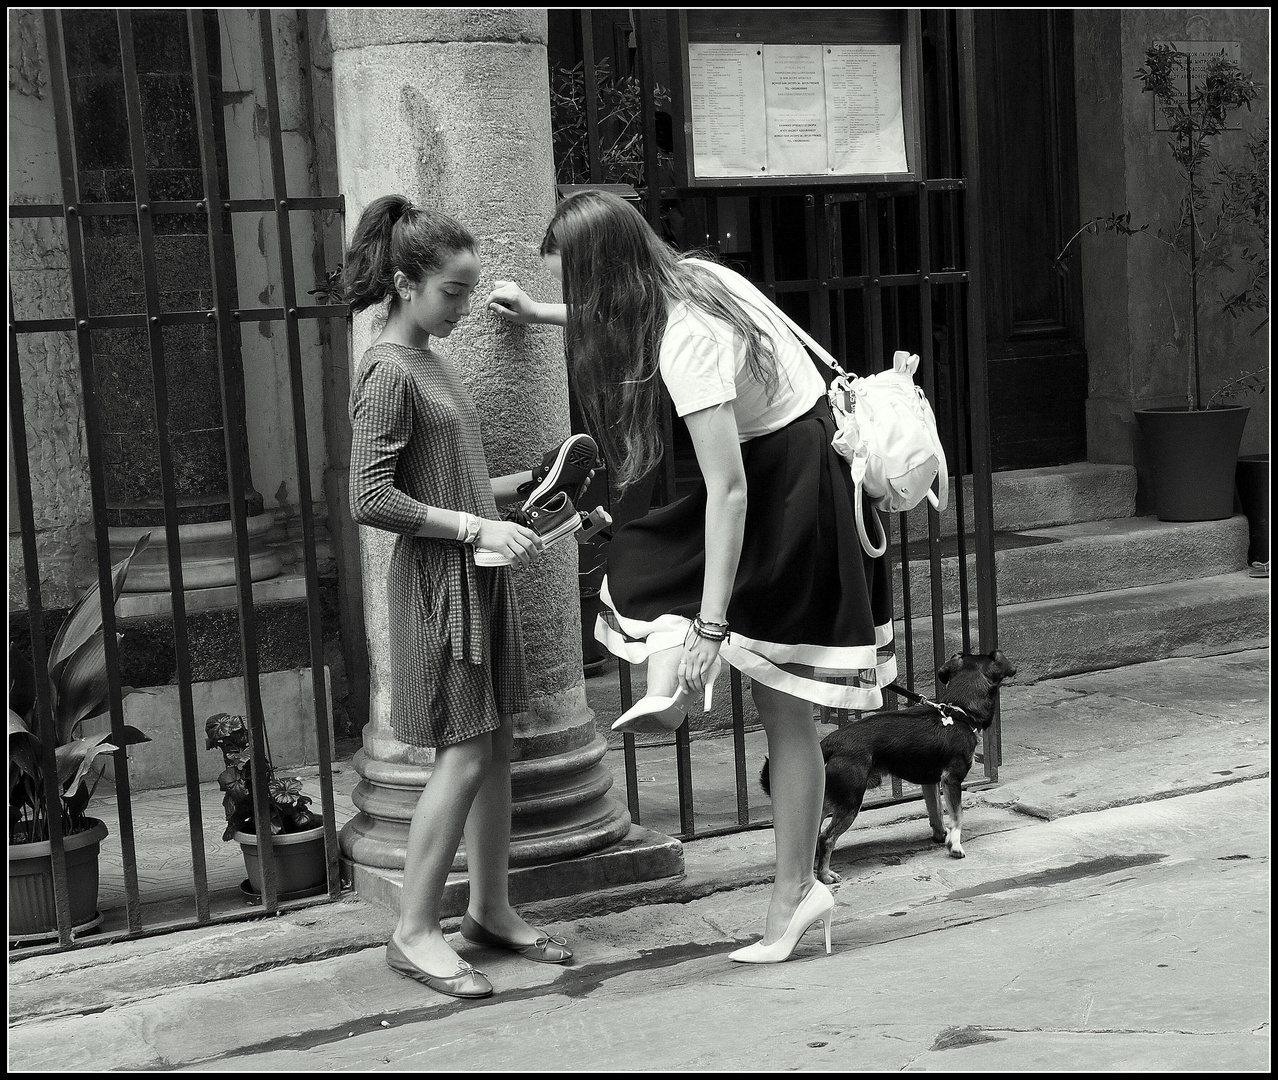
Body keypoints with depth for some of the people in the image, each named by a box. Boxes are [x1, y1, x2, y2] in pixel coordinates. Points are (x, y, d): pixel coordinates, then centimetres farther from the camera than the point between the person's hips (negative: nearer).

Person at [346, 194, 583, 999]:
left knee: (496, 745, 11)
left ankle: (492, 909, 22)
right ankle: (415, 932, 5)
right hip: (437, 579, -9)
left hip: (478, 573, 9)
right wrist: (477, 528, -20)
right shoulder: (388, 372, -14)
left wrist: (527, 487, 9)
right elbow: (373, 499, -20)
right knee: (465, 755, -6)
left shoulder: (434, 362, 14)